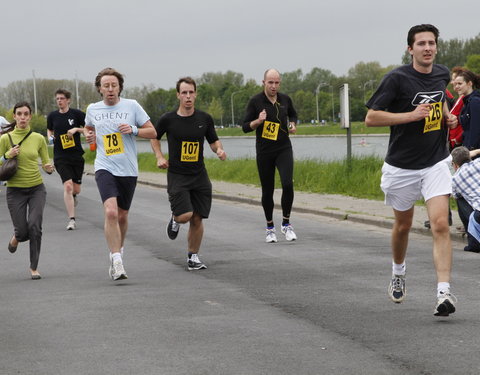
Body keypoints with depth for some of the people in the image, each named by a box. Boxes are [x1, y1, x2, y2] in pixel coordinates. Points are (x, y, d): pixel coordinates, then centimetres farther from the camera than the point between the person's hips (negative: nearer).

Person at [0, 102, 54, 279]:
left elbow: (46, 162, 11)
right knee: (22, 231, -3)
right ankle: (15, 238, 37)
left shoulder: (38, 138, 2)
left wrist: (49, 168, -11)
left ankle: (34, 268, -1)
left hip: (37, 189, 1)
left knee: (34, 226, -15)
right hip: (15, 190, -1)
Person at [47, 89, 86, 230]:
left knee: (76, 189, 5)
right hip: (60, 157, 0)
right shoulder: (52, 116, 4)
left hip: (77, 155, 0)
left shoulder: (76, 114, -3)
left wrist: (76, 129, -14)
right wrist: (50, 137, 0)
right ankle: (72, 220, -13)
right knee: (68, 186, -16)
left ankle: (72, 196, 45)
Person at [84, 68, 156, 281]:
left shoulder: (131, 106, 0)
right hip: (105, 168, -1)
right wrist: (89, 136, 5)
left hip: (128, 170, 1)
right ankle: (116, 262, -20)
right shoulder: (93, 109, 6)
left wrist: (133, 130, -14)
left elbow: (152, 132, 3)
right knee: (110, 212, -21)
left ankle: (117, 253, 38)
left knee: (122, 216, 13)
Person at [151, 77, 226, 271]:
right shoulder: (168, 119, -5)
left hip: (199, 175, 3)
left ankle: (193, 257, 18)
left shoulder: (204, 119, 2)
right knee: (185, 215, -17)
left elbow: (214, 141, 14)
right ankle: (174, 219, 20)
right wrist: (159, 157, -1)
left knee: (197, 219, 3)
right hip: (177, 175, -3)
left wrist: (219, 150, -8)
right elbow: (154, 137, 13)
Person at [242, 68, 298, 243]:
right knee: (267, 191, 5)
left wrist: (293, 125, 4)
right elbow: (245, 127, -4)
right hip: (264, 152, -1)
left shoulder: (285, 99, 4)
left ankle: (286, 224, -3)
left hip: (284, 149, 1)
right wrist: (258, 121, -22)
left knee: (287, 184, -18)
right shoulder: (255, 101, -5)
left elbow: (292, 114, 25)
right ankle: (270, 227, 22)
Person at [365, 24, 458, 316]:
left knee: (440, 224, -16)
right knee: (403, 225, 16)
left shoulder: (443, 74, 3)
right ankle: (398, 271, 45)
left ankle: (444, 292, -21)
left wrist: (448, 116, 6)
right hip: (402, 166, -2)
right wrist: (412, 115, -22)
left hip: (436, 162, 2)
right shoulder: (397, 79, -13)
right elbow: (371, 118, -15)